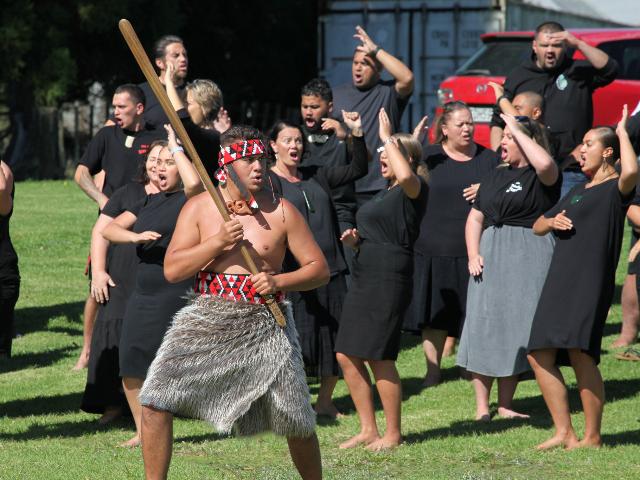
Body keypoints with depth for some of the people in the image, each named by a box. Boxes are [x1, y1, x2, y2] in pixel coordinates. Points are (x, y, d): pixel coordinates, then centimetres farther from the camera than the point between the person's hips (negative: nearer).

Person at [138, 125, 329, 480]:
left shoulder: (281, 211, 0)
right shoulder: (199, 207, 2)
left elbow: (319, 269, 3)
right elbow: (172, 270, -4)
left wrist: (279, 282, -15)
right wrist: (218, 242, -16)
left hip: (263, 326, -1)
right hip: (207, 318, 1)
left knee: (296, 423, 0)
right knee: (155, 400, -12)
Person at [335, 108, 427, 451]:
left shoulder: (413, 189, -8)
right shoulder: (385, 193, 20)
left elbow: (405, 175, -33)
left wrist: (388, 138, -21)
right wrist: (357, 238, 11)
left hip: (389, 280, -10)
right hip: (364, 277, 10)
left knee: (379, 358, -6)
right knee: (347, 356, 7)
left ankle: (393, 433, 5)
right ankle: (368, 429, 15)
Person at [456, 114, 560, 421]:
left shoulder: (541, 177, -3)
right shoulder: (495, 176, 18)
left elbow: (545, 164, -29)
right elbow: (476, 217, 19)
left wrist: (518, 129, -17)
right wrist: (473, 255, 4)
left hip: (528, 257, -6)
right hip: (490, 257, 6)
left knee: (516, 329, -2)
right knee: (483, 325, -1)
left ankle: (505, 404, 6)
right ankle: (481, 405, 2)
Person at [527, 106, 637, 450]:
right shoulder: (578, 191, 24)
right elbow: (537, 226, 31)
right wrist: (552, 221, 7)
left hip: (591, 279, -9)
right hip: (559, 279, 9)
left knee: (580, 353, -16)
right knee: (539, 354, 2)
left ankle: (592, 437, -8)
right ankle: (564, 432, 7)